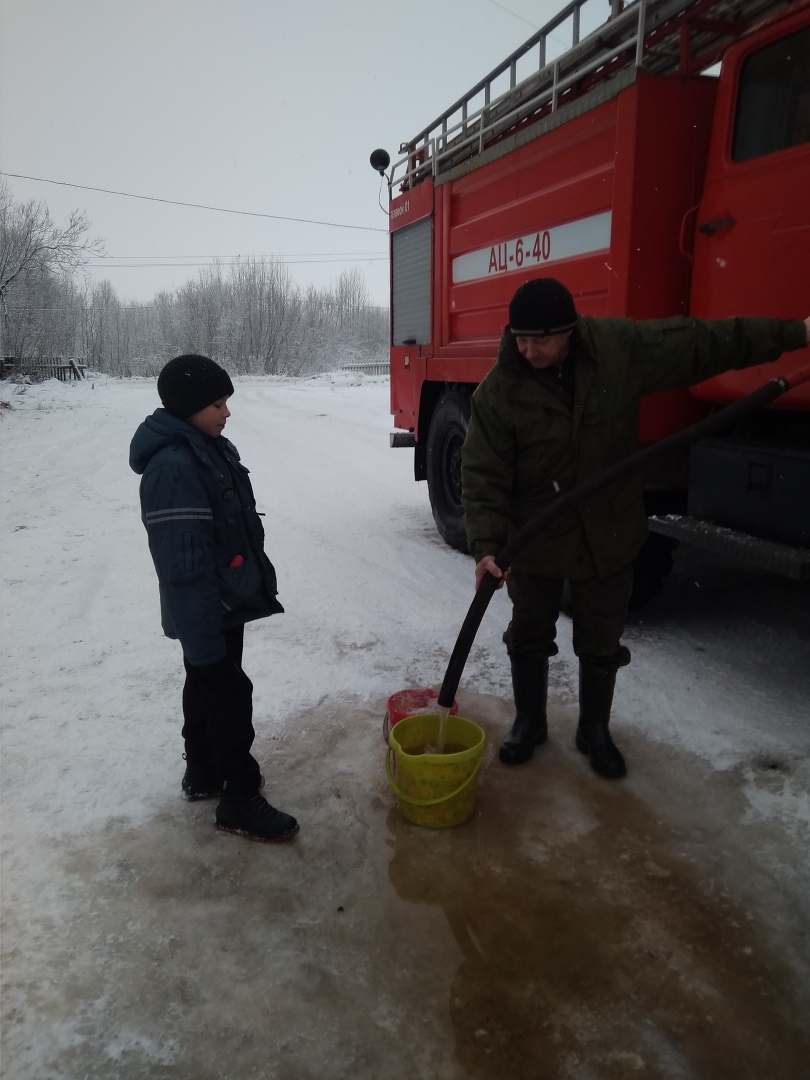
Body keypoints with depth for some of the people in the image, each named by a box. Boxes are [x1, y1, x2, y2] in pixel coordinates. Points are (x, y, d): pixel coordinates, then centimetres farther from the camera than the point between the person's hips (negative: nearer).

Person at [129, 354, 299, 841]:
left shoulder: (210, 449, 6)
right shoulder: (172, 467, -26)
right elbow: (182, 564, -27)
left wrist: (253, 583, 22)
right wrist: (201, 634, -25)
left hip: (226, 603, 10)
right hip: (206, 612, -10)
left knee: (206, 687, 21)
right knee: (230, 695, 1)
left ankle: (204, 773, 39)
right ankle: (240, 800, 16)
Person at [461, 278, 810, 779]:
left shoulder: (620, 347, -12)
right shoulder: (498, 392, -17)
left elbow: (703, 342, -3)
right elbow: (483, 476, -17)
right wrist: (487, 544, -29)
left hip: (608, 537, 1)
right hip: (534, 542, -1)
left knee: (602, 643, 14)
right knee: (530, 637, 15)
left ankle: (595, 731, 36)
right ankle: (529, 723, 38)